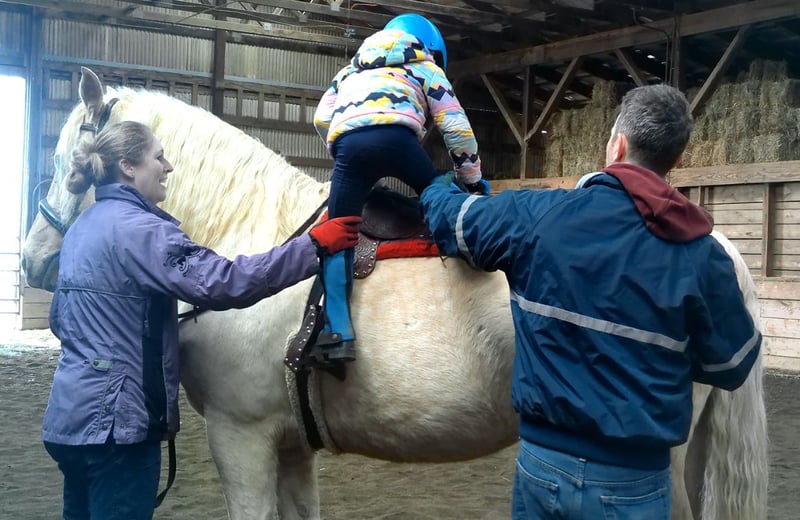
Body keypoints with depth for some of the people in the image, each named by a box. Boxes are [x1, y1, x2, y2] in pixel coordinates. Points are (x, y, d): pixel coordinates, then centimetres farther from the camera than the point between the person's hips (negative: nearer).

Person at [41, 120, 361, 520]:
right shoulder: (137, 228, -17)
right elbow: (221, 283, -29)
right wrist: (314, 246, -27)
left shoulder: (83, 226, 13)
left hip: (72, 413, 10)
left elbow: (60, 320, 22)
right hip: (112, 417, -10)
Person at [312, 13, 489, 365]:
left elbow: (321, 119, 34)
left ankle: (338, 333, -12)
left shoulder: (350, 71, 43)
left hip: (347, 143, 2)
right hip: (396, 137, -2)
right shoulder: (425, 68, 32)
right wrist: (472, 178, 33)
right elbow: (455, 127, 23)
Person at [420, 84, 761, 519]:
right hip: (633, 481, 0)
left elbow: (450, 219, 8)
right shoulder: (702, 256, -11)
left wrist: (436, 189, 32)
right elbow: (731, 368, 1)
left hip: (542, 461, 1)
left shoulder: (539, 214, -10)